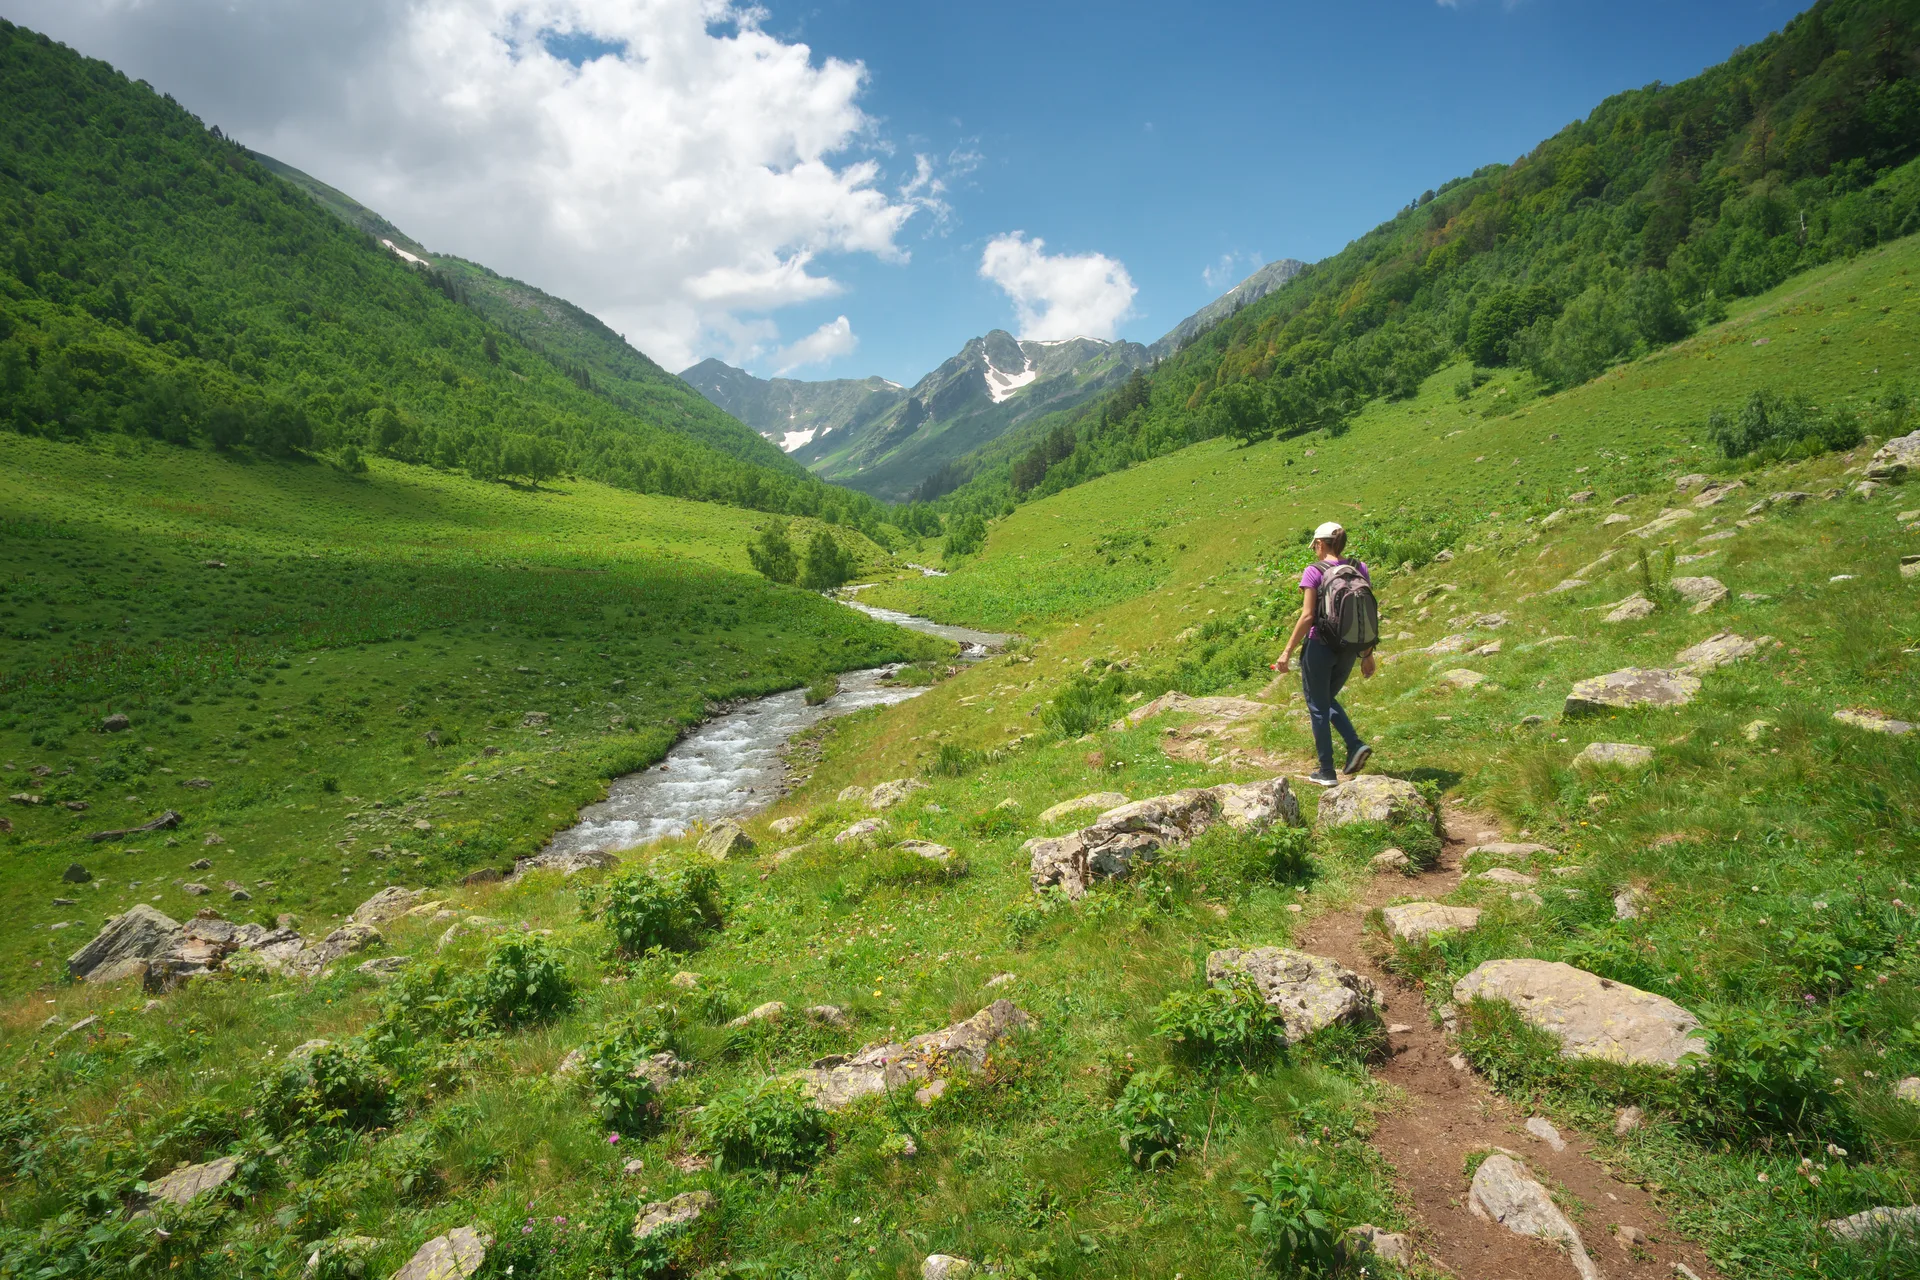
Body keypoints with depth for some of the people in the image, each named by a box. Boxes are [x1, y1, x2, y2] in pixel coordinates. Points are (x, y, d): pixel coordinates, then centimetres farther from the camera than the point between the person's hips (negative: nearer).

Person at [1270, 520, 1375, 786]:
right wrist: (1367, 654, 13)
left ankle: (1327, 772, 14)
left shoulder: (1314, 572, -11)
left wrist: (1288, 652, -10)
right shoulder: (1360, 569, 4)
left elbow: (1307, 617, -16)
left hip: (1320, 646, -5)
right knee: (1328, 700, 26)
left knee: (1318, 707, 8)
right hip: (1349, 648, 6)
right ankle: (1355, 745, 5)